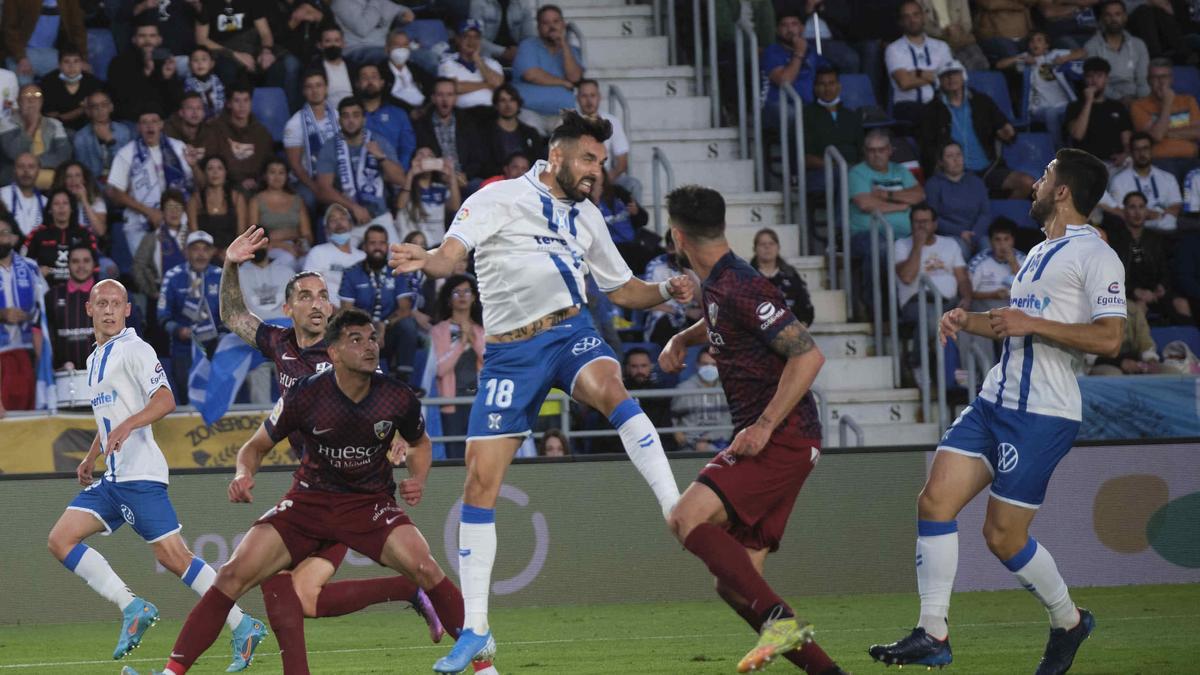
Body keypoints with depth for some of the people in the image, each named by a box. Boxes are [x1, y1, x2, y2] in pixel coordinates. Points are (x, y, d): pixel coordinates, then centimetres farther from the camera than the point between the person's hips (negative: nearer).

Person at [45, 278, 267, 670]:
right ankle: (132, 609, -4)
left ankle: (243, 627, -8)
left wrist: (127, 426, -33)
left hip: (140, 473, -9)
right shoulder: (96, 359, 21)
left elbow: (165, 401, -20)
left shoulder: (135, 351, -7)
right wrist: (91, 458, 31)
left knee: (171, 555, -13)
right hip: (112, 477, 9)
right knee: (60, 540, -3)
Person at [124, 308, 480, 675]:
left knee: (425, 568, -27)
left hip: (372, 503, 0)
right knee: (233, 575, -14)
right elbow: (257, 445, 0)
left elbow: (419, 444, 11)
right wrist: (244, 475, -23)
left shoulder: (398, 398, -12)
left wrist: (418, 478, -10)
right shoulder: (305, 396, -15)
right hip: (309, 500, 0)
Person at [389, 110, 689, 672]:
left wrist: (665, 292, 3)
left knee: (609, 390, -35)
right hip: (510, 348, -2)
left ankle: (677, 512, -40)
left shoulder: (585, 216, 14)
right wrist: (426, 261, -39)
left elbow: (620, 289, 23)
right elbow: (452, 253, -15)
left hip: (570, 330, 2)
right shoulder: (500, 199, -2)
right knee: (480, 480, -5)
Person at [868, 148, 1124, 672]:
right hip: (994, 402, 9)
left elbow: (1109, 338, -19)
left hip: (1042, 413, -9)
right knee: (935, 501, -5)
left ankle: (1069, 622, 19)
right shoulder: (1039, 254, 20)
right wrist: (969, 321, 16)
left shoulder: (1095, 256, -9)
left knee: (1003, 536, -5)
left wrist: (1031, 324, -20)